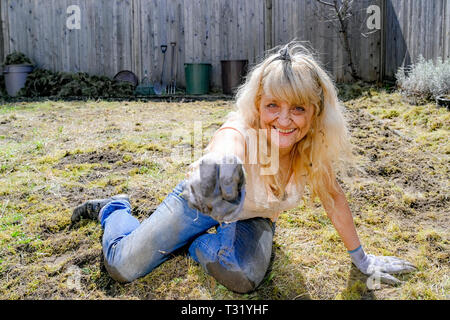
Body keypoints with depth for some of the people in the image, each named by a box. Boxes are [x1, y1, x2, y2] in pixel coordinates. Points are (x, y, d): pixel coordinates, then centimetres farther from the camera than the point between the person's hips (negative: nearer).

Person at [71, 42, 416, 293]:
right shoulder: (240, 134, -39)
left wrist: (361, 259, -1)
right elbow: (228, 146, -63)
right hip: (199, 203, -3)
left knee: (244, 278, -27)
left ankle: (197, 242, 9)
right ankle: (114, 210, 30)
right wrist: (220, 167, -89)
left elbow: (333, 198, -10)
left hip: (253, 218, 3)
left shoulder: (313, 146, -26)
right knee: (123, 267, -6)